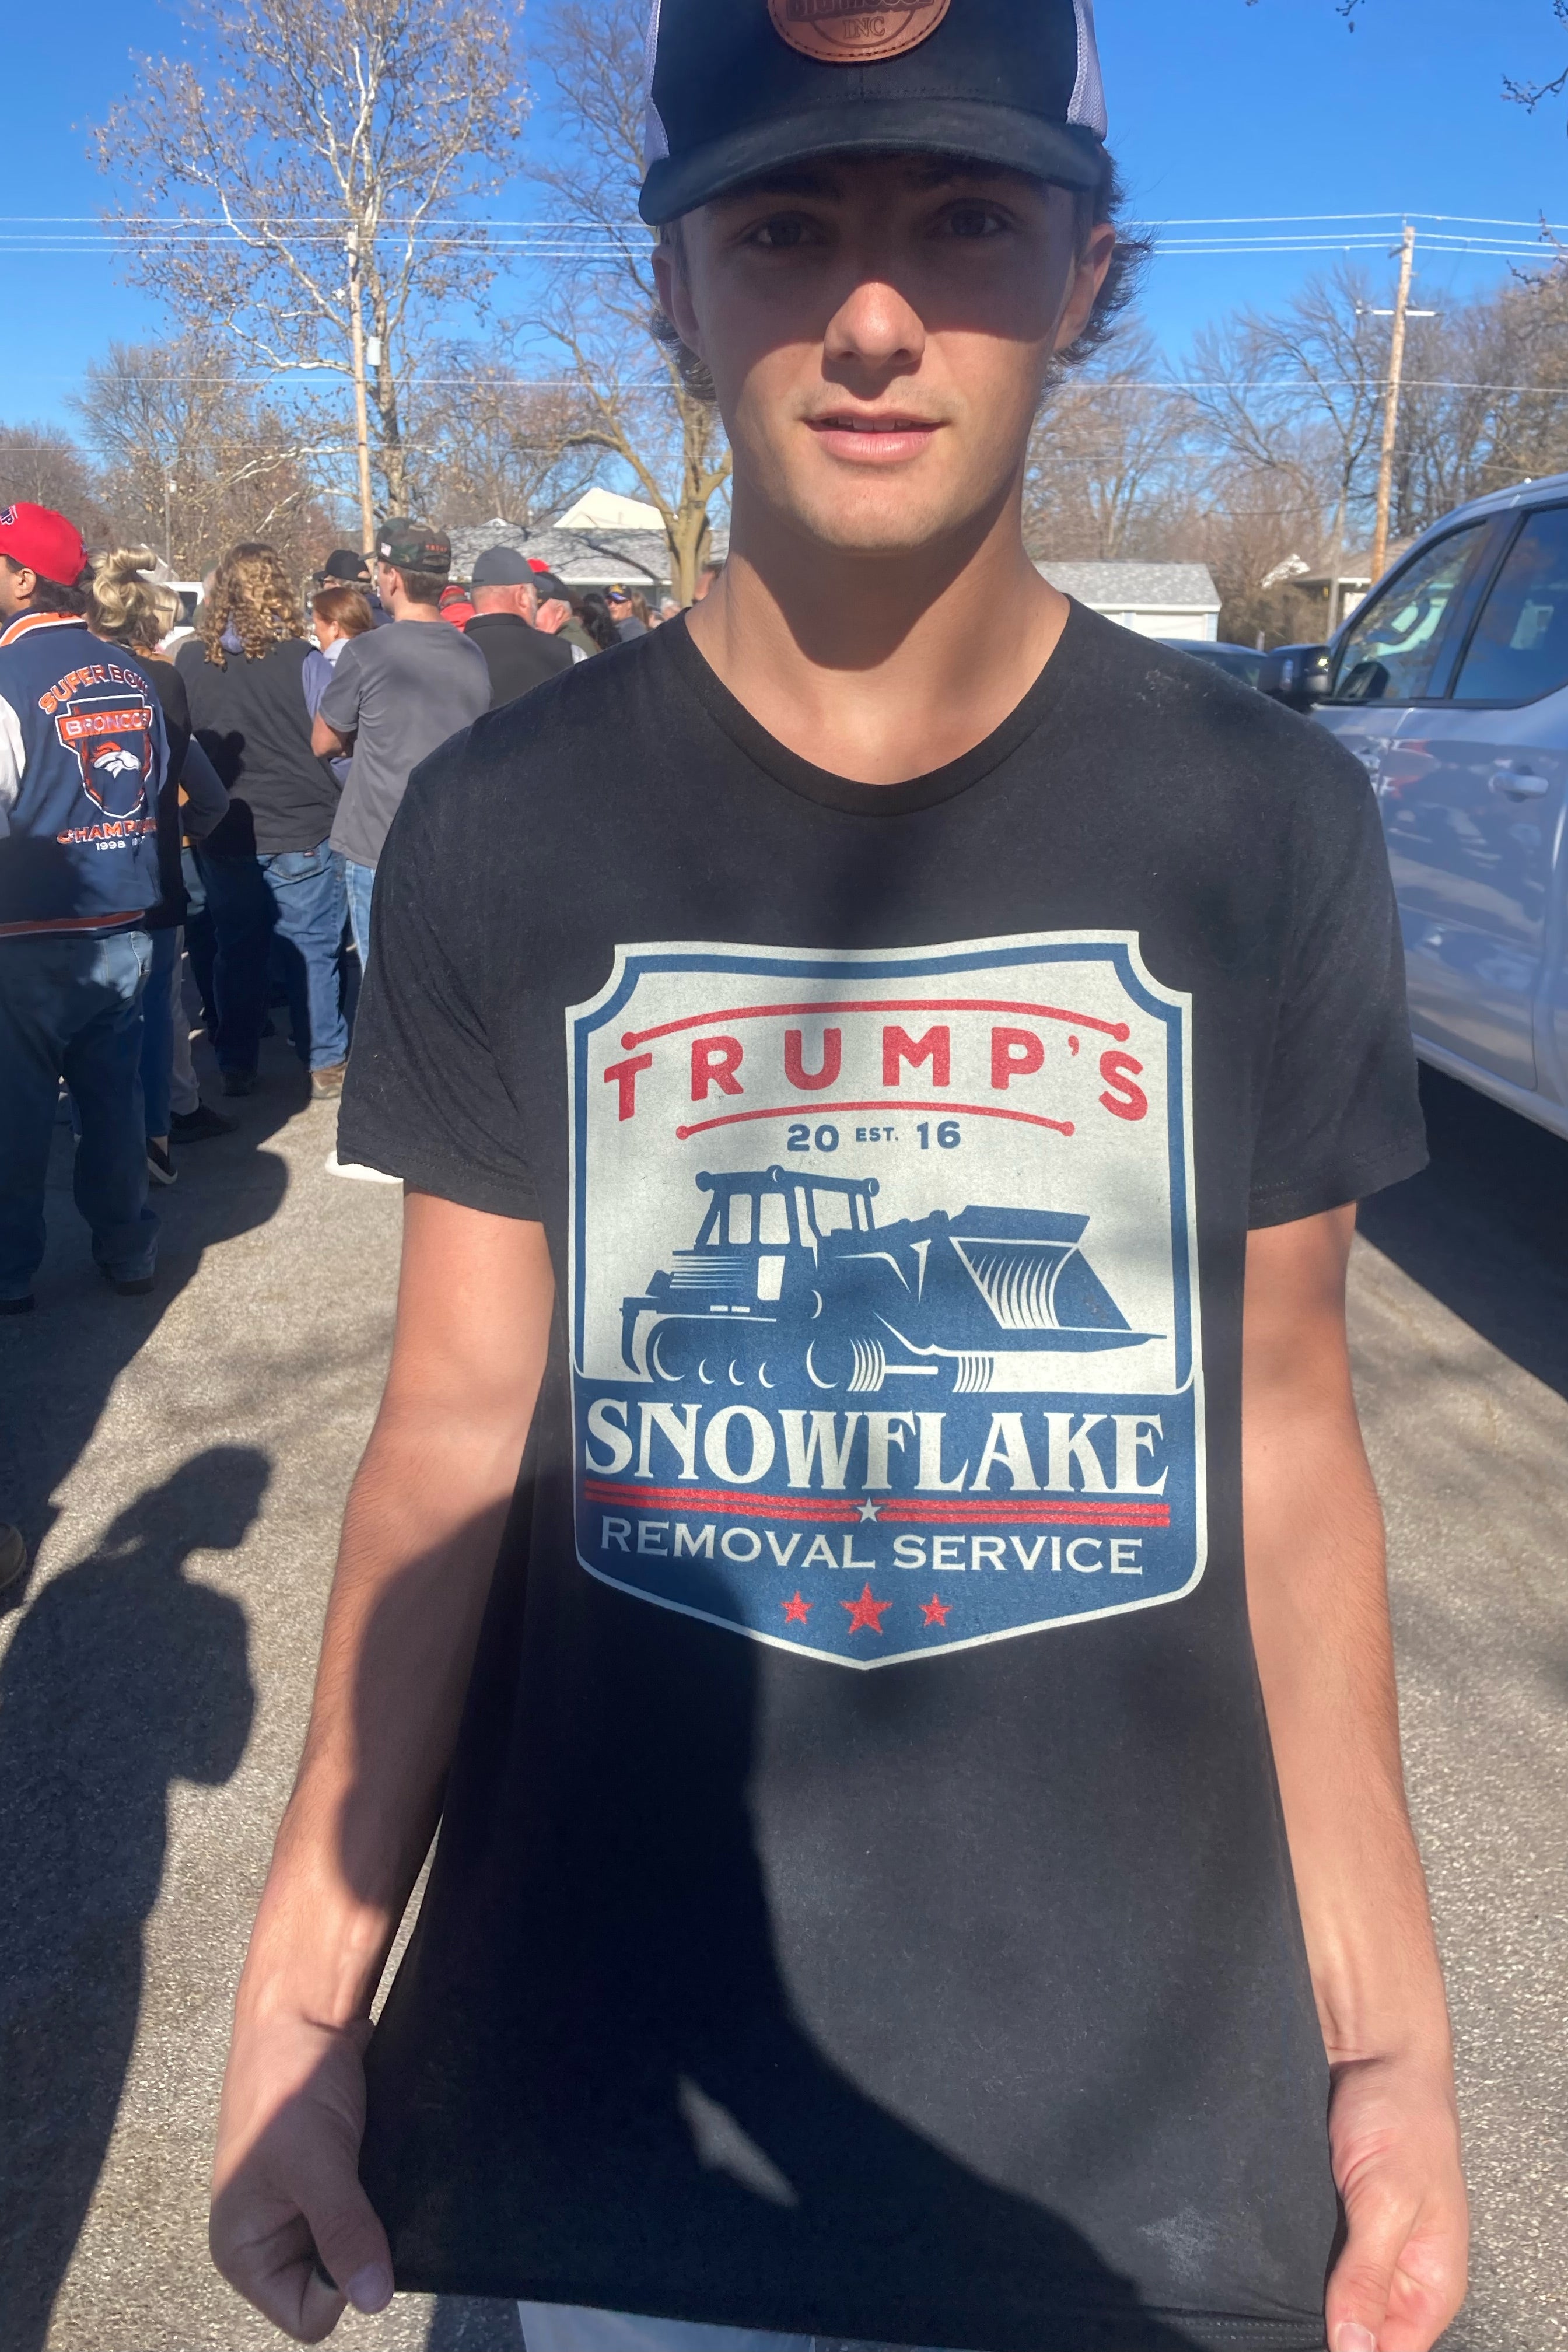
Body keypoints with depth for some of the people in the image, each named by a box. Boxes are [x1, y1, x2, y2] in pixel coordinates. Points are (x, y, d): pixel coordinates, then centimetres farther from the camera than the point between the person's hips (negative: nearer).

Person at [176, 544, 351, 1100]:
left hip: (223, 835, 3)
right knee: (311, 950, 6)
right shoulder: (302, 660, -12)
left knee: (236, 951, 13)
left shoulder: (189, 660, -2)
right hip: (301, 831, -3)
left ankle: (236, 1066, 20)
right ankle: (324, 1064, 13)